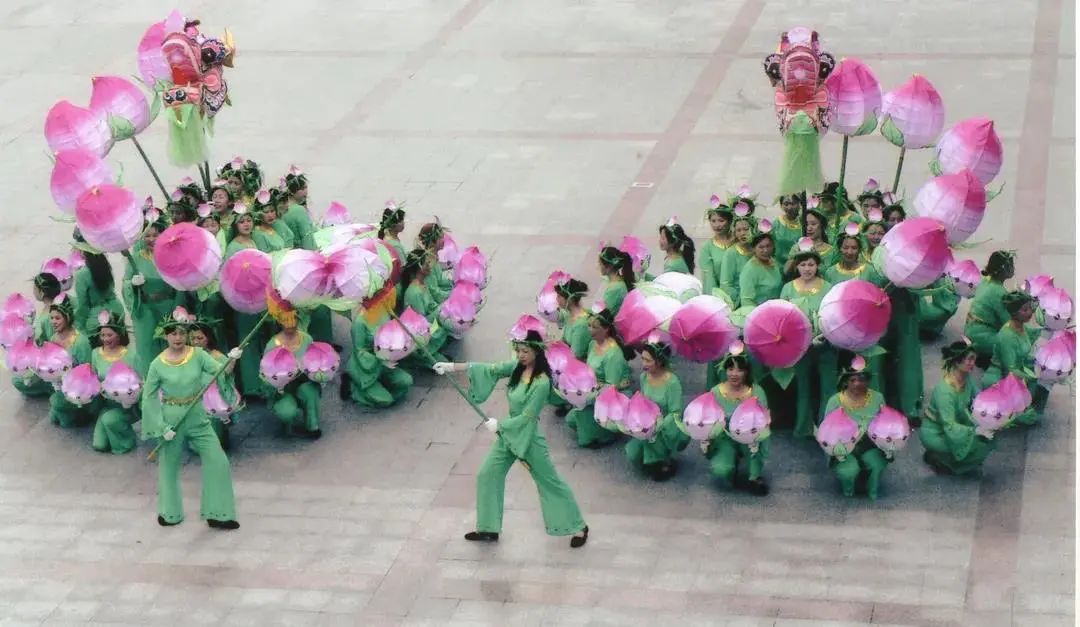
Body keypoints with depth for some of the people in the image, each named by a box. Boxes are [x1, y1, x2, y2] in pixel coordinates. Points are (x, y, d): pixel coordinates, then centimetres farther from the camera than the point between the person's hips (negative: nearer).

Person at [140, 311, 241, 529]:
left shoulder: (198, 355, -4)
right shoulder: (158, 364, -10)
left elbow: (218, 370, -16)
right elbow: (148, 398, -4)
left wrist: (231, 360, -36)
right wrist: (162, 427, -9)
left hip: (197, 418, 2)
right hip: (172, 419, -2)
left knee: (218, 461, -3)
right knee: (169, 465, 11)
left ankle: (217, 514, 8)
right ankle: (169, 513, 33)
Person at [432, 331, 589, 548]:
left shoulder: (541, 382, -25)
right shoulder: (517, 368, -3)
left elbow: (527, 417, -23)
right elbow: (490, 370, -6)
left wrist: (499, 425, -12)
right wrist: (452, 367, -13)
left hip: (529, 436, -8)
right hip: (508, 432, 8)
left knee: (550, 482, 4)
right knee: (487, 476, 12)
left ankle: (579, 527, 19)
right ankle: (489, 529, 25)